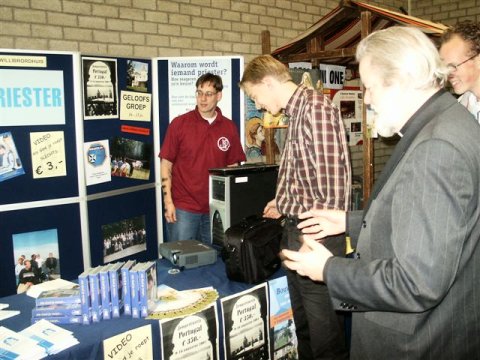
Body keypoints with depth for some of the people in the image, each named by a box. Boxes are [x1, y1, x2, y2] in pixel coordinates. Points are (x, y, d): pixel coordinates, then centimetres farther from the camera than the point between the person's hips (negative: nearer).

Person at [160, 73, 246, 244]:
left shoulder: (229, 127, 3)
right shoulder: (179, 124, -4)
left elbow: (232, 167, 9)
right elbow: (166, 164, -2)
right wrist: (168, 201, -8)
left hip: (216, 208, 3)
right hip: (182, 208, -2)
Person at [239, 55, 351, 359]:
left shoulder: (316, 108, -16)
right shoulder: (297, 111, 13)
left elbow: (332, 180, -21)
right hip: (297, 229, 10)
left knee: (322, 323, 4)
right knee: (302, 319, 21)